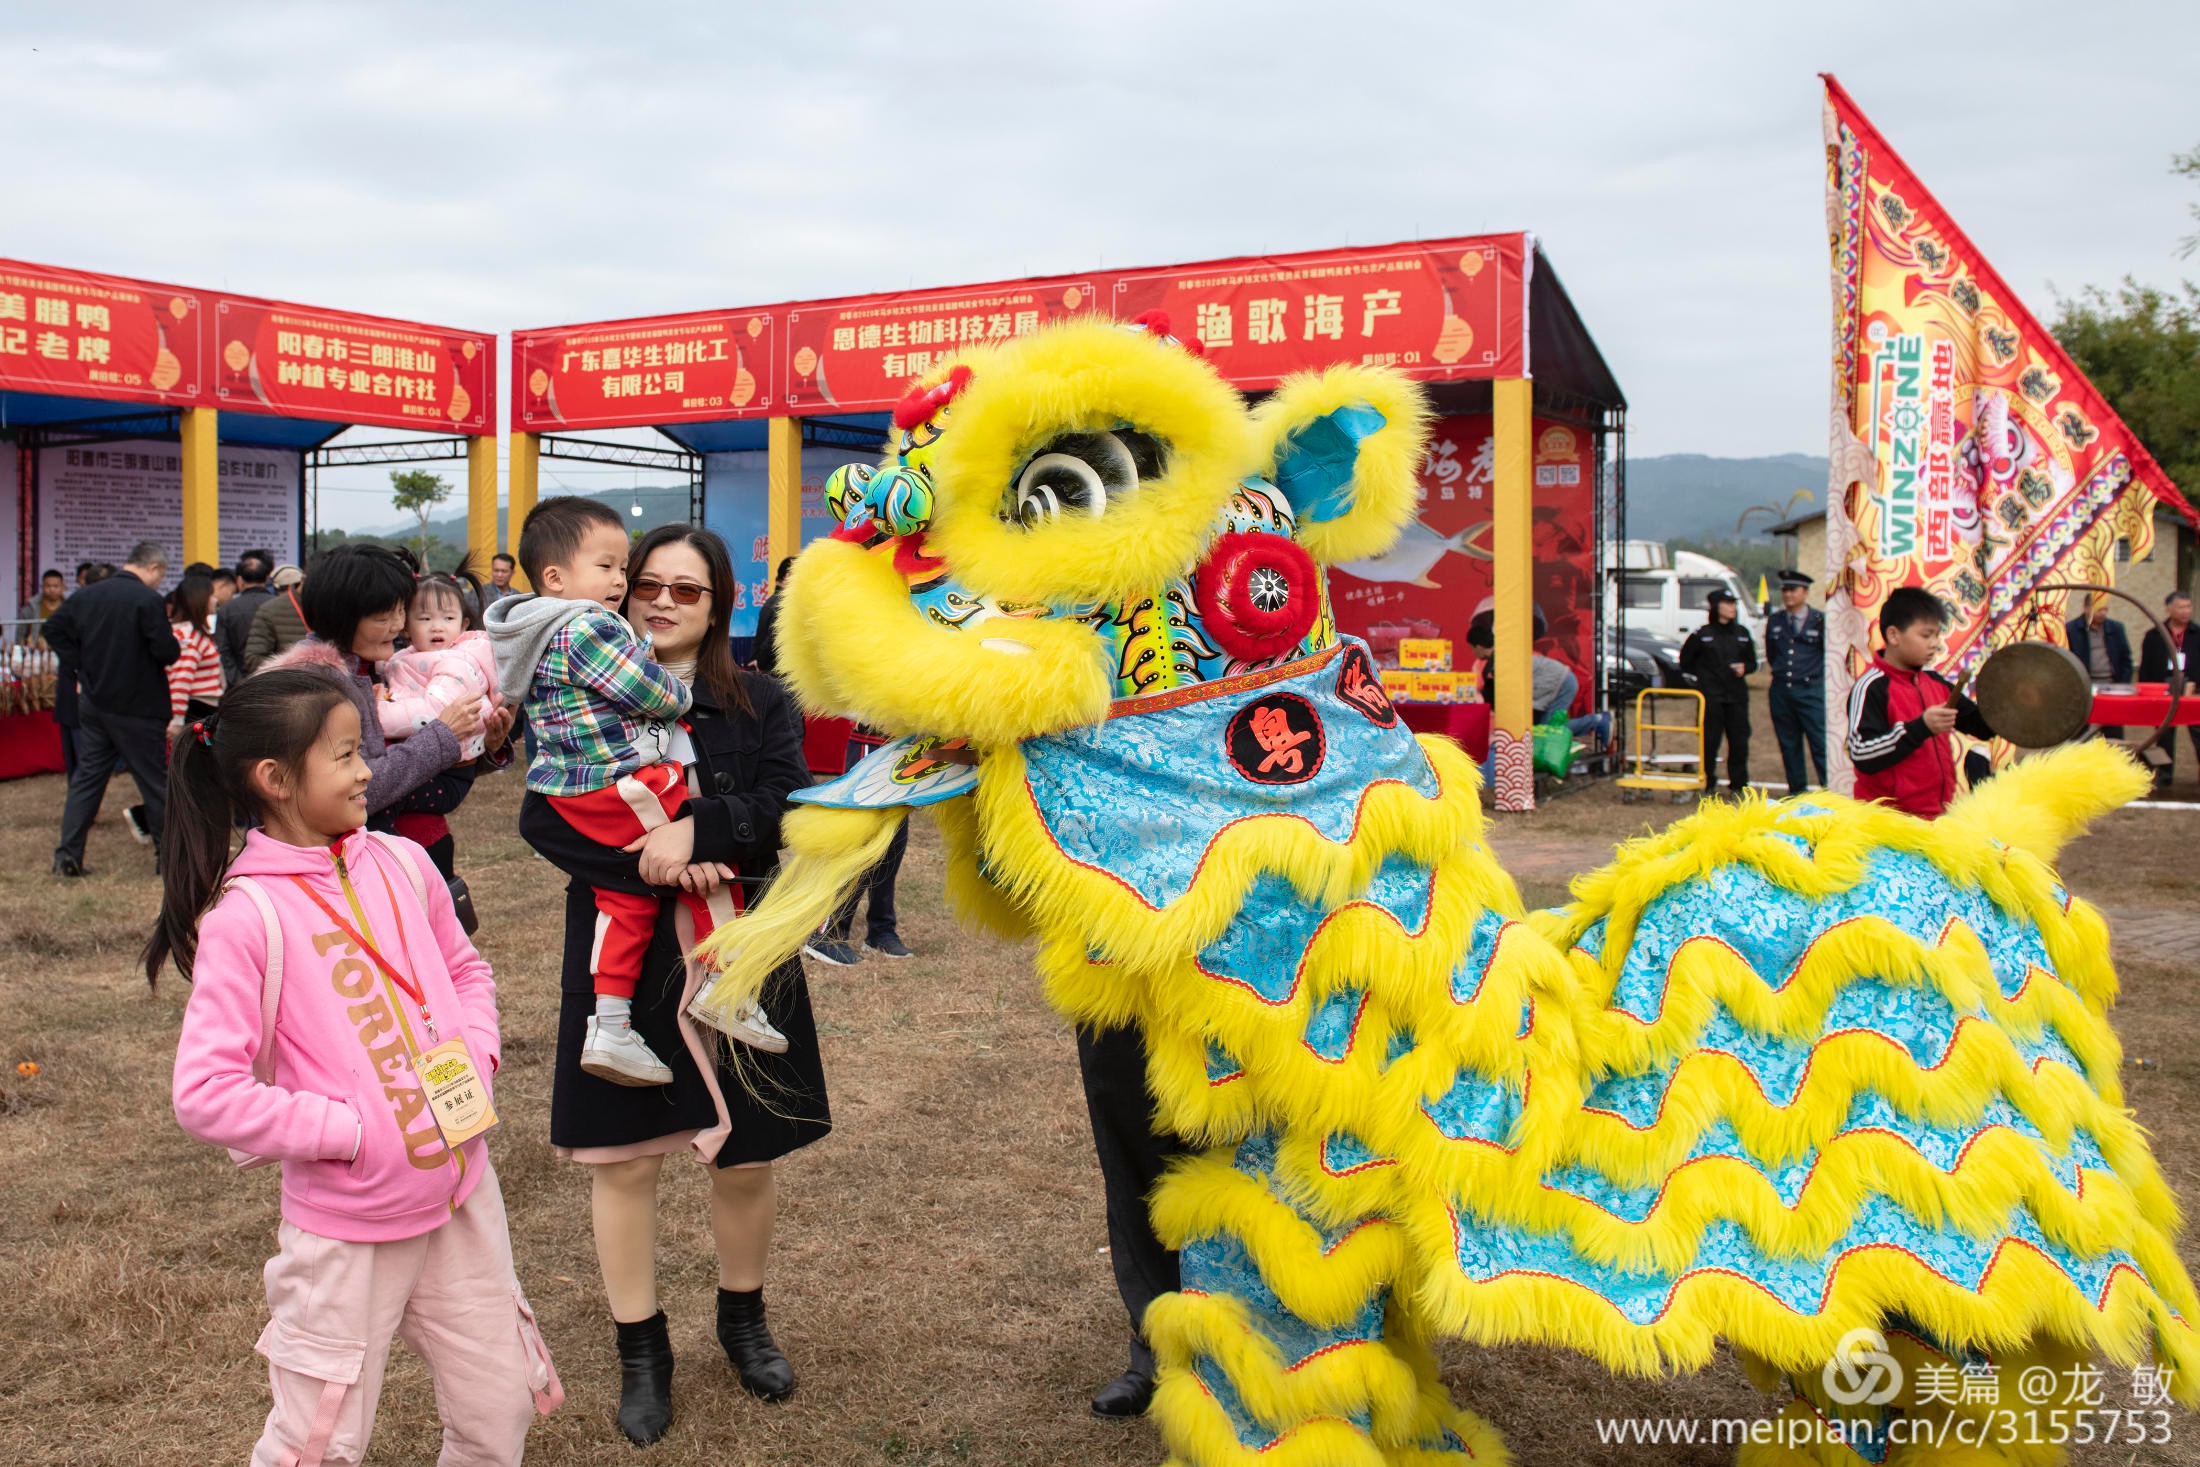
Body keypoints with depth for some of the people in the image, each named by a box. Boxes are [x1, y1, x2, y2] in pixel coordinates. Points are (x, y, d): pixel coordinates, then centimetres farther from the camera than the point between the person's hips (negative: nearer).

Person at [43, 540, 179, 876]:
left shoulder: (87, 595, 5)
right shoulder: (149, 600, -16)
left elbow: (54, 628, 9)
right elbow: (168, 652, -19)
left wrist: (79, 669, 9)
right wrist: (174, 648, 4)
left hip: (93, 702, 6)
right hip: (136, 707, -6)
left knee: (87, 776, 12)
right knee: (154, 779, 3)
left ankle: (67, 855, 10)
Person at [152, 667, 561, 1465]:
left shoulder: (399, 864, 1)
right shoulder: (245, 916, -16)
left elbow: (465, 970, 15)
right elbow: (205, 1094, -19)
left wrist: (477, 1061, -1)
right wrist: (350, 1131, -18)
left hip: (460, 1187, 5)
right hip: (346, 1223, -5)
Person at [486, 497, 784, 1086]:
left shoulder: (537, 634, 15)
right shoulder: (590, 628, -18)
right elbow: (654, 695, -16)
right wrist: (682, 694, 4)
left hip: (565, 790, 10)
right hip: (621, 786, -10)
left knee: (625, 898, 14)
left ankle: (610, 1027, 13)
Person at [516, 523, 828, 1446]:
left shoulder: (759, 704, 3)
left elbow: (790, 806, -10)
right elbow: (543, 818, -9)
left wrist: (696, 830, -26)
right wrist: (658, 868, -20)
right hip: (625, 961, 0)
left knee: (747, 1153, 10)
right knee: (623, 1156, 7)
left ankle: (743, 1319, 37)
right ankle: (641, 1351, 27)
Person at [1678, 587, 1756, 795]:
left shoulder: (1742, 633, 11)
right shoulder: (1702, 634, 0)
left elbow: (1752, 662, 18)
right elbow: (1685, 661, 10)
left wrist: (1744, 668, -2)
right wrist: (1702, 675, 5)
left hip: (1736, 694, 3)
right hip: (1711, 696, -3)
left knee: (1739, 740, 1)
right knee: (1710, 741, -2)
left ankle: (1738, 784, 11)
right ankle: (1708, 784, 9)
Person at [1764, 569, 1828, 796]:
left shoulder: (1820, 620, -4)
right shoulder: (1774, 621, 9)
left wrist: (1814, 674, 4)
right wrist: (1779, 672, 14)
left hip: (1811, 690, -4)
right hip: (1781, 690, 4)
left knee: (1820, 743, -8)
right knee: (1789, 744, 9)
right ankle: (1797, 790, 17)